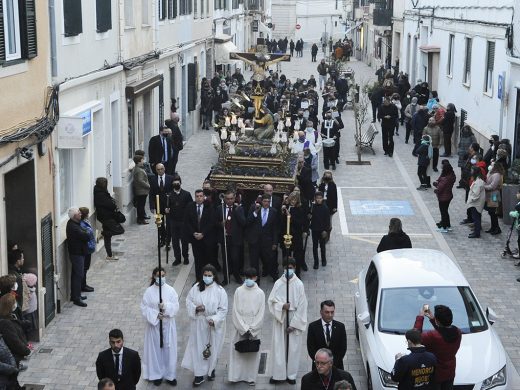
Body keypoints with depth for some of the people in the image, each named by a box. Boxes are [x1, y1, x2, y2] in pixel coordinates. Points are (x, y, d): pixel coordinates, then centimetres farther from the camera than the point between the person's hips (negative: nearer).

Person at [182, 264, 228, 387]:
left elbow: (223, 309, -9)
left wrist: (214, 319, -22)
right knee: (198, 347, 4)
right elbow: (189, 301, 3)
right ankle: (199, 374, 13)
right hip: (198, 323, 1)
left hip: (214, 324, -1)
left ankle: (211, 370, 36)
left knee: (212, 348, 13)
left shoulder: (219, 290, -11)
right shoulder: (196, 287, -5)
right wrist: (195, 308, -18)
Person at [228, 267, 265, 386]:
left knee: (253, 353, 5)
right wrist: (244, 328, -9)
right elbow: (236, 311, -3)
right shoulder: (239, 291, -2)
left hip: (254, 328, 0)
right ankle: (236, 375, 11)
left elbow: (261, 314, -4)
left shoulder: (260, 293, -3)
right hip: (241, 327, 0)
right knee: (238, 350, 1)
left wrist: (251, 330, -10)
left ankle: (250, 377, 14)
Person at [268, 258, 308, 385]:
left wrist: (293, 324, -10)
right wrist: (282, 305, -20)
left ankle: (291, 375, 18)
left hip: (294, 319, -1)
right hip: (280, 319, 1)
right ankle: (278, 374, 15)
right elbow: (271, 301, 0)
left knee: (293, 348, 6)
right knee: (278, 347, 5)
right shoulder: (278, 283, -4)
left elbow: (302, 306, -8)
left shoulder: (299, 284, -9)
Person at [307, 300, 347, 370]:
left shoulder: (340, 326, 4)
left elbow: (343, 348, 4)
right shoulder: (313, 326, 0)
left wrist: (333, 363, -6)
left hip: (336, 365, 1)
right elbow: (311, 349, -1)